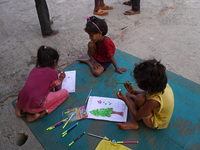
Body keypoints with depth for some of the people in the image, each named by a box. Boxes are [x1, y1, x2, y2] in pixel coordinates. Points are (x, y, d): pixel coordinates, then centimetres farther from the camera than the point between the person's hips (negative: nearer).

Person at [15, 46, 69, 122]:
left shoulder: (34, 70, 16)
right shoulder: (53, 72, 0)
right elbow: (57, 90, 13)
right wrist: (61, 78, 30)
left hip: (21, 103, 7)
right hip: (35, 106, -7)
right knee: (65, 92, 5)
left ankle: (19, 107, 15)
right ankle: (42, 113, -5)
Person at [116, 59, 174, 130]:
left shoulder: (153, 101, -41)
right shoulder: (161, 84, -20)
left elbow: (137, 117, -25)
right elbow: (147, 93, 3)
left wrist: (125, 99, -22)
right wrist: (133, 91, -12)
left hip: (156, 123, -8)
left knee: (140, 98, -33)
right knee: (129, 94, 3)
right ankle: (133, 122, -7)